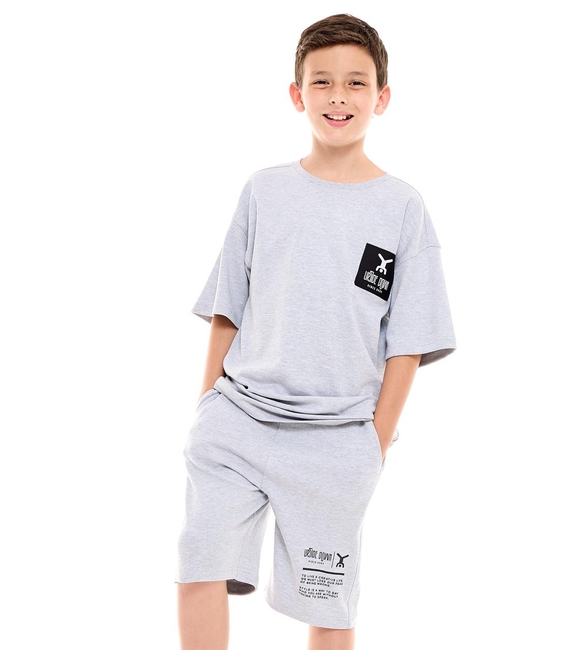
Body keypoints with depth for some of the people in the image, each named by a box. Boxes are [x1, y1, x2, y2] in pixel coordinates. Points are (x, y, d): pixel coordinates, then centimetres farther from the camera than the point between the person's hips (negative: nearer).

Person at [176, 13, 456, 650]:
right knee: (200, 568, -9)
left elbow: (407, 342, 1)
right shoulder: (264, 191, 7)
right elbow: (225, 313, 12)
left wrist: (377, 444, -2)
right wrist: (209, 411, 8)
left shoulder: (401, 207, 2)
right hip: (238, 417, 2)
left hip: (336, 442, -1)